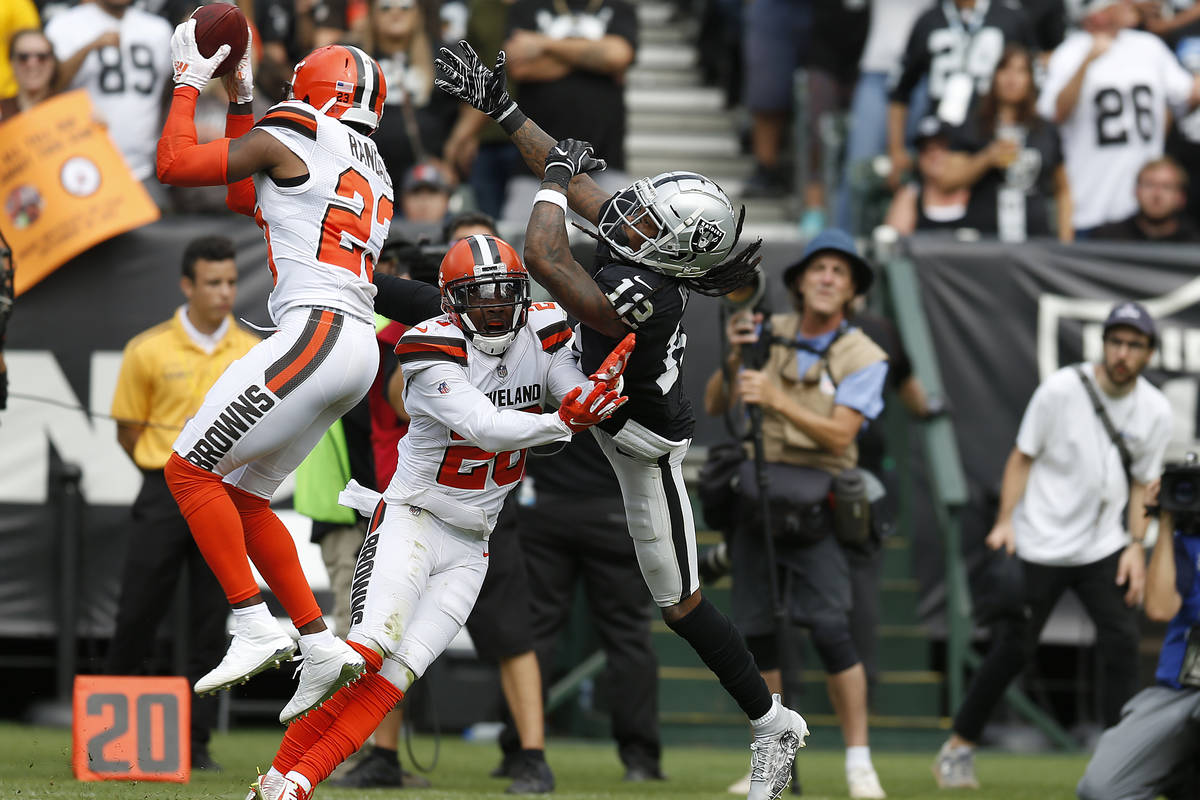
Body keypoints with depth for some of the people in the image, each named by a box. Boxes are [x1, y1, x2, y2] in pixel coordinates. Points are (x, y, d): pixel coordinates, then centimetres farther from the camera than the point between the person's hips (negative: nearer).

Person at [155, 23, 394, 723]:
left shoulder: (290, 139, -2)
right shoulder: (371, 172, 25)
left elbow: (175, 164, 1)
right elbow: (245, 198, 36)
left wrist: (190, 80, 13)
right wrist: (241, 97, 37)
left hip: (318, 334, -9)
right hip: (357, 349, 9)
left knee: (191, 470, -5)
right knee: (240, 496, 15)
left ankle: (256, 629, -12)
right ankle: (321, 646, 10)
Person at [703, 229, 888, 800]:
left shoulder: (863, 357, -2)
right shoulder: (769, 334, 6)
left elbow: (839, 434, -14)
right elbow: (714, 406, 4)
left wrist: (777, 400, -24)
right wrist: (735, 357, -13)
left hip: (816, 502, -3)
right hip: (755, 493, 3)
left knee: (830, 629, -15)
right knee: (756, 631, 3)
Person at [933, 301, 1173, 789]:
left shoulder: (1155, 411, 0)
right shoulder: (1061, 389, -10)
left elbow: (1142, 484, 9)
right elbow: (1022, 457, -2)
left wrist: (1137, 546, -3)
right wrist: (1005, 522, -12)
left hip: (1103, 548, 3)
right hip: (1040, 547, -3)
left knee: (1121, 643, -12)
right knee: (1012, 649, 0)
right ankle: (960, 745, 17)